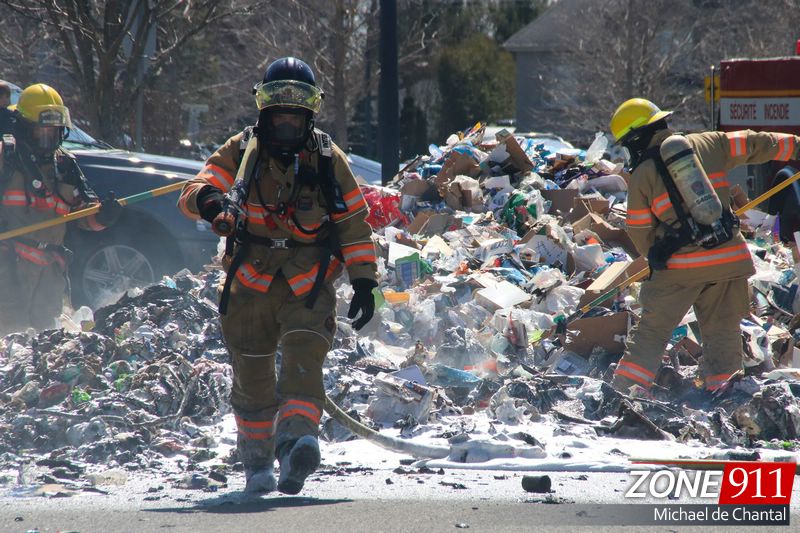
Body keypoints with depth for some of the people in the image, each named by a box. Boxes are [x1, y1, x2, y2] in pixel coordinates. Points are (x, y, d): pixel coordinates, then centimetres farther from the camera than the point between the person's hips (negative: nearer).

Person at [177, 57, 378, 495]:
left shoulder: (328, 160, 4)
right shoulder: (241, 152, 2)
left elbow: (354, 224, 9)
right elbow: (192, 193, -8)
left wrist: (363, 281, 2)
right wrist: (209, 200, -32)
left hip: (309, 286, -1)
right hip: (250, 284, 1)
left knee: (303, 361, -23)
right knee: (252, 378, 7)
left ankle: (296, 442, -40)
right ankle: (257, 464, 24)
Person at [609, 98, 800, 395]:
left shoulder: (641, 176, -1)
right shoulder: (708, 145, 6)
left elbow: (639, 233, 6)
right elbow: (755, 145, 13)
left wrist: (656, 257, 26)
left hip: (681, 266, -3)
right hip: (730, 257, 3)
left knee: (651, 333, 4)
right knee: (723, 332, 12)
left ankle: (623, 392, -4)